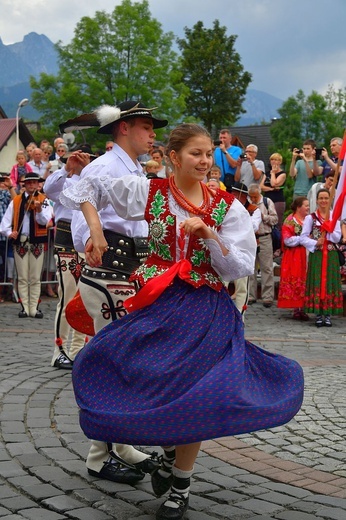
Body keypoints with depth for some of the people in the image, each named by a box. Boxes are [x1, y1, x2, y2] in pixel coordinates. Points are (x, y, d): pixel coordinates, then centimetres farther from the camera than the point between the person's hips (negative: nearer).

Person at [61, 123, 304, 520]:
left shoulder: (226, 207, -1)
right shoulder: (148, 192, 0)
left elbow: (239, 269, -6)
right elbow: (88, 187, 8)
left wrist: (207, 233, -17)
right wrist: (96, 230, -3)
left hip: (206, 312, -1)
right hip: (157, 305, 1)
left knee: (194, 396, 1)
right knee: (147, 387, 3)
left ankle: (181, 483, 22)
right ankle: (169, 452, 36)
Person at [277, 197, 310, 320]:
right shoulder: (290, 221, -4)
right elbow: (288, 240, -12)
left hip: (307, 255, 5)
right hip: (294, 257, -5)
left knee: (305, 282, 3)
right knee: (294, 282, -4)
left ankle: (302, 308, 7)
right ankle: (296, 309, 2)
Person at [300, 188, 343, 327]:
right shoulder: (310, 218, 2)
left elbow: (337, 238, 2)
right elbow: (303, 238, -4)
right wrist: (315, 243, -17)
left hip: (331, 255, 2)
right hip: (316, 254, -2)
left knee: (330, 283, 1)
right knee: (317, 283, -2)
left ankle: (327, 314, 6)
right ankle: (318, 315, 4)